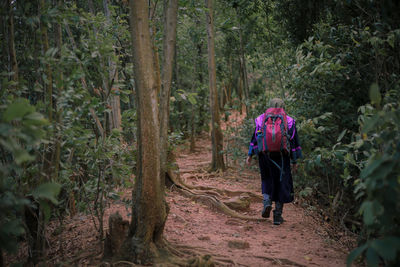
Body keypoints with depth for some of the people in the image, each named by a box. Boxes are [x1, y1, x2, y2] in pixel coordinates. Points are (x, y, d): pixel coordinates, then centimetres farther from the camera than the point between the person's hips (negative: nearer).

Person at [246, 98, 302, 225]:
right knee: (281, 184, 8)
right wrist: (294, 161, 7)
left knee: (267, 180, 22)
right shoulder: (289, 121, 6)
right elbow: (294, 142, 4)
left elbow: (255, 138, 5)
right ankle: (278, 215, 8)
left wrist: (250, 155, 8)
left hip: (264, 155, 1)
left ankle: (267, 201, -4)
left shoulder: (262, 119, 8)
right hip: (281, 157, -1)